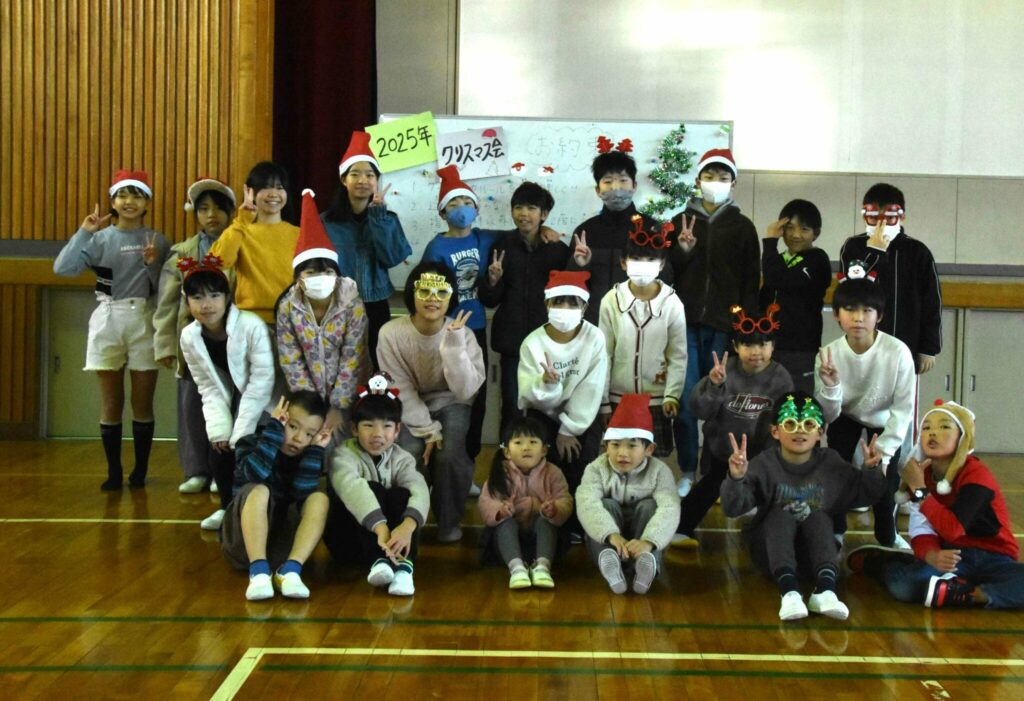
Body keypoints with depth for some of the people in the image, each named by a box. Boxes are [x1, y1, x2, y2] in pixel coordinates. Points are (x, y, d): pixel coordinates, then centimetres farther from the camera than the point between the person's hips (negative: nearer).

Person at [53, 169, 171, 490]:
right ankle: (114, 471, 11)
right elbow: (62, 267, -12)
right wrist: (83, 232, -17)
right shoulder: (100, 239, 1)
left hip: (144, 322, 0)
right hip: (108, 321, 0)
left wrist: (153, 265, -15)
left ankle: (140, 470, 14)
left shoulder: (157, 241, 4)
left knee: (142, 401, 5)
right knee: (110, 401, 4)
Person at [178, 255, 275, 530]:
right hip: (231, 403, 5)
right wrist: (219, 428, -14)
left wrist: (241, 431, -22)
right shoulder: (189, 337, -12)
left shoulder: (252, 326, -29)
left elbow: (261, 382, -24)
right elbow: (208, 387, -4)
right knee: (218, 449, -4)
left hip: (261, 405, -5)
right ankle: (228, 507, 19)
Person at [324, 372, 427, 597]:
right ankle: (380, 561, -44)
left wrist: (407, 527, -47)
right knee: (372, 490, -28)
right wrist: (381, 527, -54)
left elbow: (419, 491, -24)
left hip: (391, 536, 3)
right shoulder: (343, 456, -12)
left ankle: (403, 565, -42)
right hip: (347, 541, -3)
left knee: (401, 494, -25)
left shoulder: (401, 459, -2)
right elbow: (352, 487, -35)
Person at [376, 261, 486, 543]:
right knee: (409, 452, -27)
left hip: (449, 404, 0)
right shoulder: (391, 333, -19)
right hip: (410, 408, 0)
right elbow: (401, 390, -14)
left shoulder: (462, 334, -18)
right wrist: (428, 431, -20)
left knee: (449, 454, -26)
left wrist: (454, 344, -37)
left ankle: (450, 521, 0)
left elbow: (465, 391, -28)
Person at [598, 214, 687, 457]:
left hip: (657, 398, -1)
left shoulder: (672, 303, -8)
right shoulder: (611, 301, -6)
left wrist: (672, 395, -13)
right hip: (618, 397, 1)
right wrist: (602, 401, -1)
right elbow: (604, 355, -2)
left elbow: (678, 356, -3)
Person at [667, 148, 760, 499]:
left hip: (724, 326, -1)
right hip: (686, 324, 1)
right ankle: (687, 472, 9)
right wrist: (681, 250, -10)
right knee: (686, 400, -1)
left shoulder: (742, 227, 8)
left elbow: (751, 280, 6)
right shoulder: (681, 221, 10)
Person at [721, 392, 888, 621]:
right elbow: (733, 508, -20)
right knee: (781, 515, -28)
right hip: (772, 552, -2)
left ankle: (825, 590, -43)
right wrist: (736, 479, -41)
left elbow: (865, 494, 4)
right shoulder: (764, 465, -10)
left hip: (815, 552, 2)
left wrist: (872, 470, -17)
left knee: (819, 517, -24)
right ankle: (789, 591, -47)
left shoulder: (831, 463, -1)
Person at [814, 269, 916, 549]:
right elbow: (828, 416, -21)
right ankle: (834, 531, 15)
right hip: (846, 417, 1)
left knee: (883, 475, -11)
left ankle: (887, 535, 18)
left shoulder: (898, 352, -33)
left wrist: (883, 451, -24)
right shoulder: (829, 355, -27)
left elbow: (904, 409, -22)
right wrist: (831, 386, -40)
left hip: (884, 420, -1)